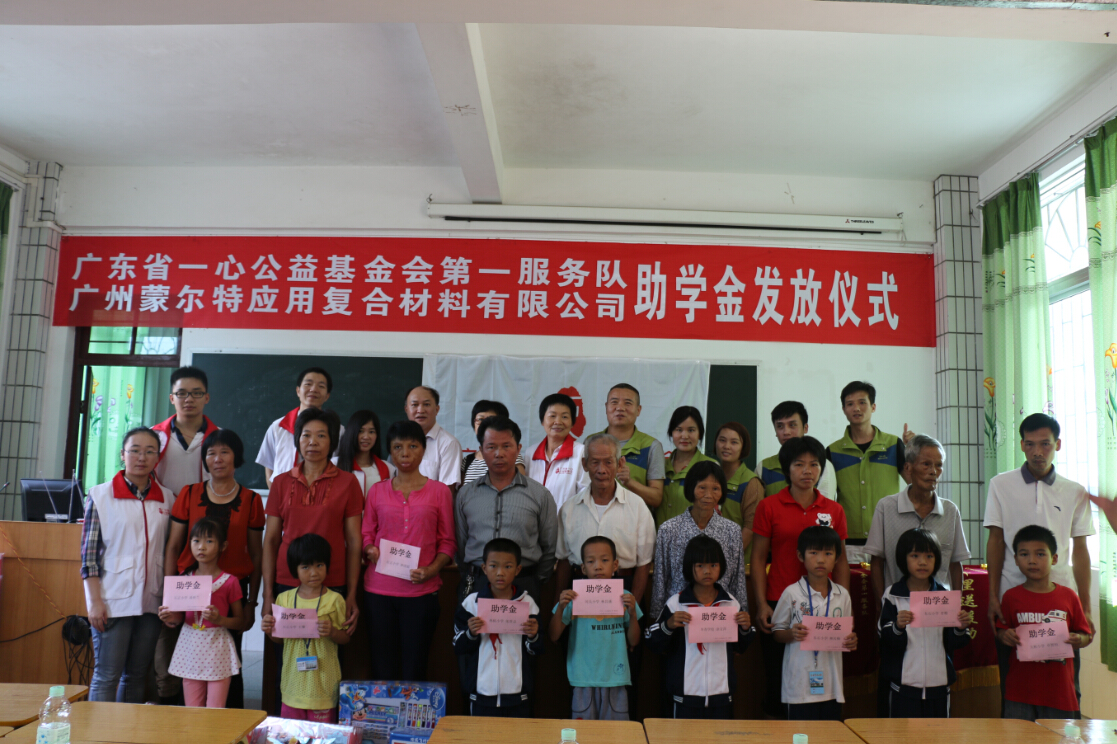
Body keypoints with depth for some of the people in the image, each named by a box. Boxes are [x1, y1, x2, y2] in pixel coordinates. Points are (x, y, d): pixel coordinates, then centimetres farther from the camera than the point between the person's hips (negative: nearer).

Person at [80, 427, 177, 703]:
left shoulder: (167, 499, 7)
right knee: (107, 676, -1)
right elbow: (89, 553, -4)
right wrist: (95, 601, -9)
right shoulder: (101, 495, -1)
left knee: (137, 676, 10)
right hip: (113, 599, -3)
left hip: (151, 600, 3)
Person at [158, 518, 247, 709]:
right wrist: (171, 619, -5)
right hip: (190, 648, 4)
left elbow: (241, 622, -1)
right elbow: (181, 617, 17)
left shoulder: (229, 581, -4)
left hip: (217, 649, -3)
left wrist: (220, 619, -18)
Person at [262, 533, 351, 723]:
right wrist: (269, 630, -7)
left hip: (323, 683, -3)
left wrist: (331, 632, -19)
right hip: (293, 683, 3)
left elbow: (345, 638, 0)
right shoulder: (284, 599, 5)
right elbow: (279, 639, 13)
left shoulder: (334, 600, -3)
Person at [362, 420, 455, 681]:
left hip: (422, 592, -1)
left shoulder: (439, 491, 4)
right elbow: (366, 535, 13)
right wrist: (370, 551, -9)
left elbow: (447, 542, 4)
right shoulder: (377, 491, 9)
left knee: (414, 670, 1)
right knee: (383, 669, 4)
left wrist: (431, 569, -13)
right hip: (379, 590, 1)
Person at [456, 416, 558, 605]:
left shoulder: (540, 494, 4)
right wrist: (471, 578, 8)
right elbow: (459, 545, 14)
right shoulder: (465, 494, 9)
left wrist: (535, 581, 5)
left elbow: (550, 549, 8)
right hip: (475, 585, 1)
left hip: (522, 584, -1)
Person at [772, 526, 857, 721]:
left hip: (831, 685, 3)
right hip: (800, 685, -3)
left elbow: (846, 633, 15)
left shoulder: (842, 595, 6)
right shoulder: (792, 593, -5)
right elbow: (776, 632, 1)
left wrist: (851, 641, -7)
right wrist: (792, 634, -18)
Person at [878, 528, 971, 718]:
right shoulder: (893, 595, -2)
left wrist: (960, 629, -14)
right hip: (904, 683, -2)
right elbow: (887, 642, -9)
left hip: (938, 682, 2)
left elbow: (951, 644, 5)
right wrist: (898, 627, -27)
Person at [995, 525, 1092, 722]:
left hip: (1059, 689, 1)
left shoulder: (1068, 596, 4)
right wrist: (1004, 636, -12)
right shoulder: (1011, 597, 3)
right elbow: (1000, 631, 9)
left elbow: (1086, 634, 10)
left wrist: (1079, 640, -12)